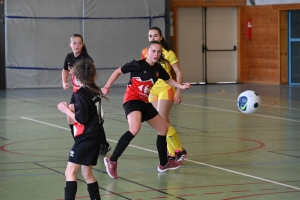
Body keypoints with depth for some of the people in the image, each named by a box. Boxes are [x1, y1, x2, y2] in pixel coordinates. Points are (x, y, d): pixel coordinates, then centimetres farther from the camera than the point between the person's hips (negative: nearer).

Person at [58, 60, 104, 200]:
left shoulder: (80, 94, -14)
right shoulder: (96, 91, 9)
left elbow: (81, 119, -18)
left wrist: (66, 110, -7)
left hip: (86, 138, -9)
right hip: (95, 136, 9)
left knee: (70, 172, -10)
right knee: (87, 173, 18)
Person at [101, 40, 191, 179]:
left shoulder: (158, 68, 5)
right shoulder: (138, 65, -13)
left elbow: (168, 80, 24)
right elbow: (118, 71, -4)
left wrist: (182, 86, 9)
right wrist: (107, 86, -11)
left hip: (144, 102, 8)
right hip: (132, 100, -8)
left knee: (163, 129, 16)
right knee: (135, 129, -35)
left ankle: (163, 164, 35)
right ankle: (112, 161, -27)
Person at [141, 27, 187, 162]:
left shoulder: (168, 53, -10)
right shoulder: (145, 53, 2)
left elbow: (179, 73, -6)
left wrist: (178, 92, -11)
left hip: (165, 89, -5)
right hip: (153, 90, 5)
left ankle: (179, 150, 0)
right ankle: (172, 153, 13)